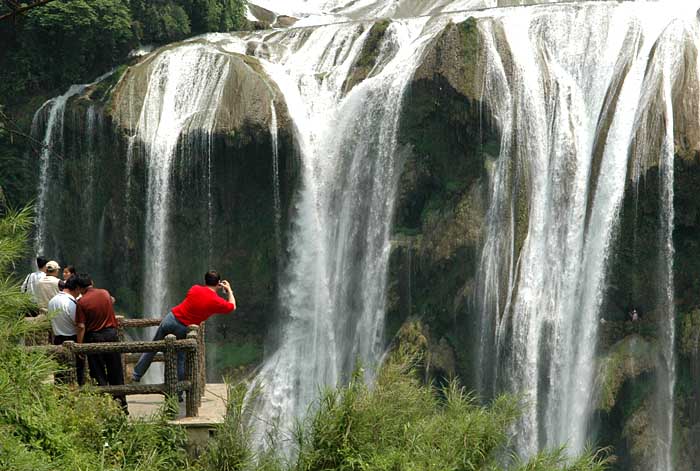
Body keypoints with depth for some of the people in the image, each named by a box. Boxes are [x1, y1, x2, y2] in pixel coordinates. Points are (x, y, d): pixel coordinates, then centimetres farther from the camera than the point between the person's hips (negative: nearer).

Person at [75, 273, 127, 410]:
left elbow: (81, 326, -15)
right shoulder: (105, 293, 0)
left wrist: (79, 346, -9)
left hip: (94, 338, -4)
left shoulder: (82, 302, -12)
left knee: (99, 375, 5)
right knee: (116, 374, 12)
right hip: (111, 334, 4)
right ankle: (121, 403, 14)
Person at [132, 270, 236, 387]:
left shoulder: (195, 289, -3)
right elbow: (232, 307, 9)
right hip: (183, 329, -2)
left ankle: (137, 375, 23)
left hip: (170, 318, 2)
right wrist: (229, 290, 21)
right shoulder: (217, 302, -10)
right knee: (181, 360, 9)